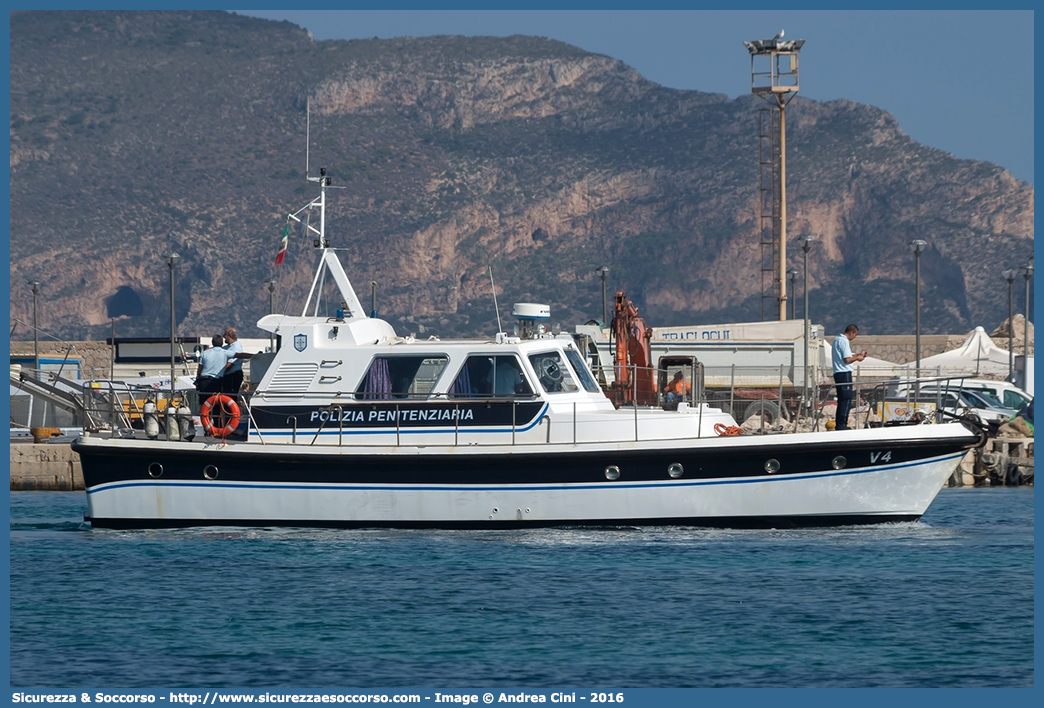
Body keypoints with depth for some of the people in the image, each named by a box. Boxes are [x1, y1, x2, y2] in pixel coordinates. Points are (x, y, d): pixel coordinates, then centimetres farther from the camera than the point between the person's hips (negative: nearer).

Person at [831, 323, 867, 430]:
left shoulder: (837, 339, 17)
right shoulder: (844, 341, -13)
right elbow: (847, 359, -19)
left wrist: (858, 354, 22)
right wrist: (857, 358, -2)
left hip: (838, 373, 10)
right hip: (844, 373, -10)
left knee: (841, 400, 13)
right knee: (846, 399, -8)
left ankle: (838, 425, 14)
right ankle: (842, 425, -10)